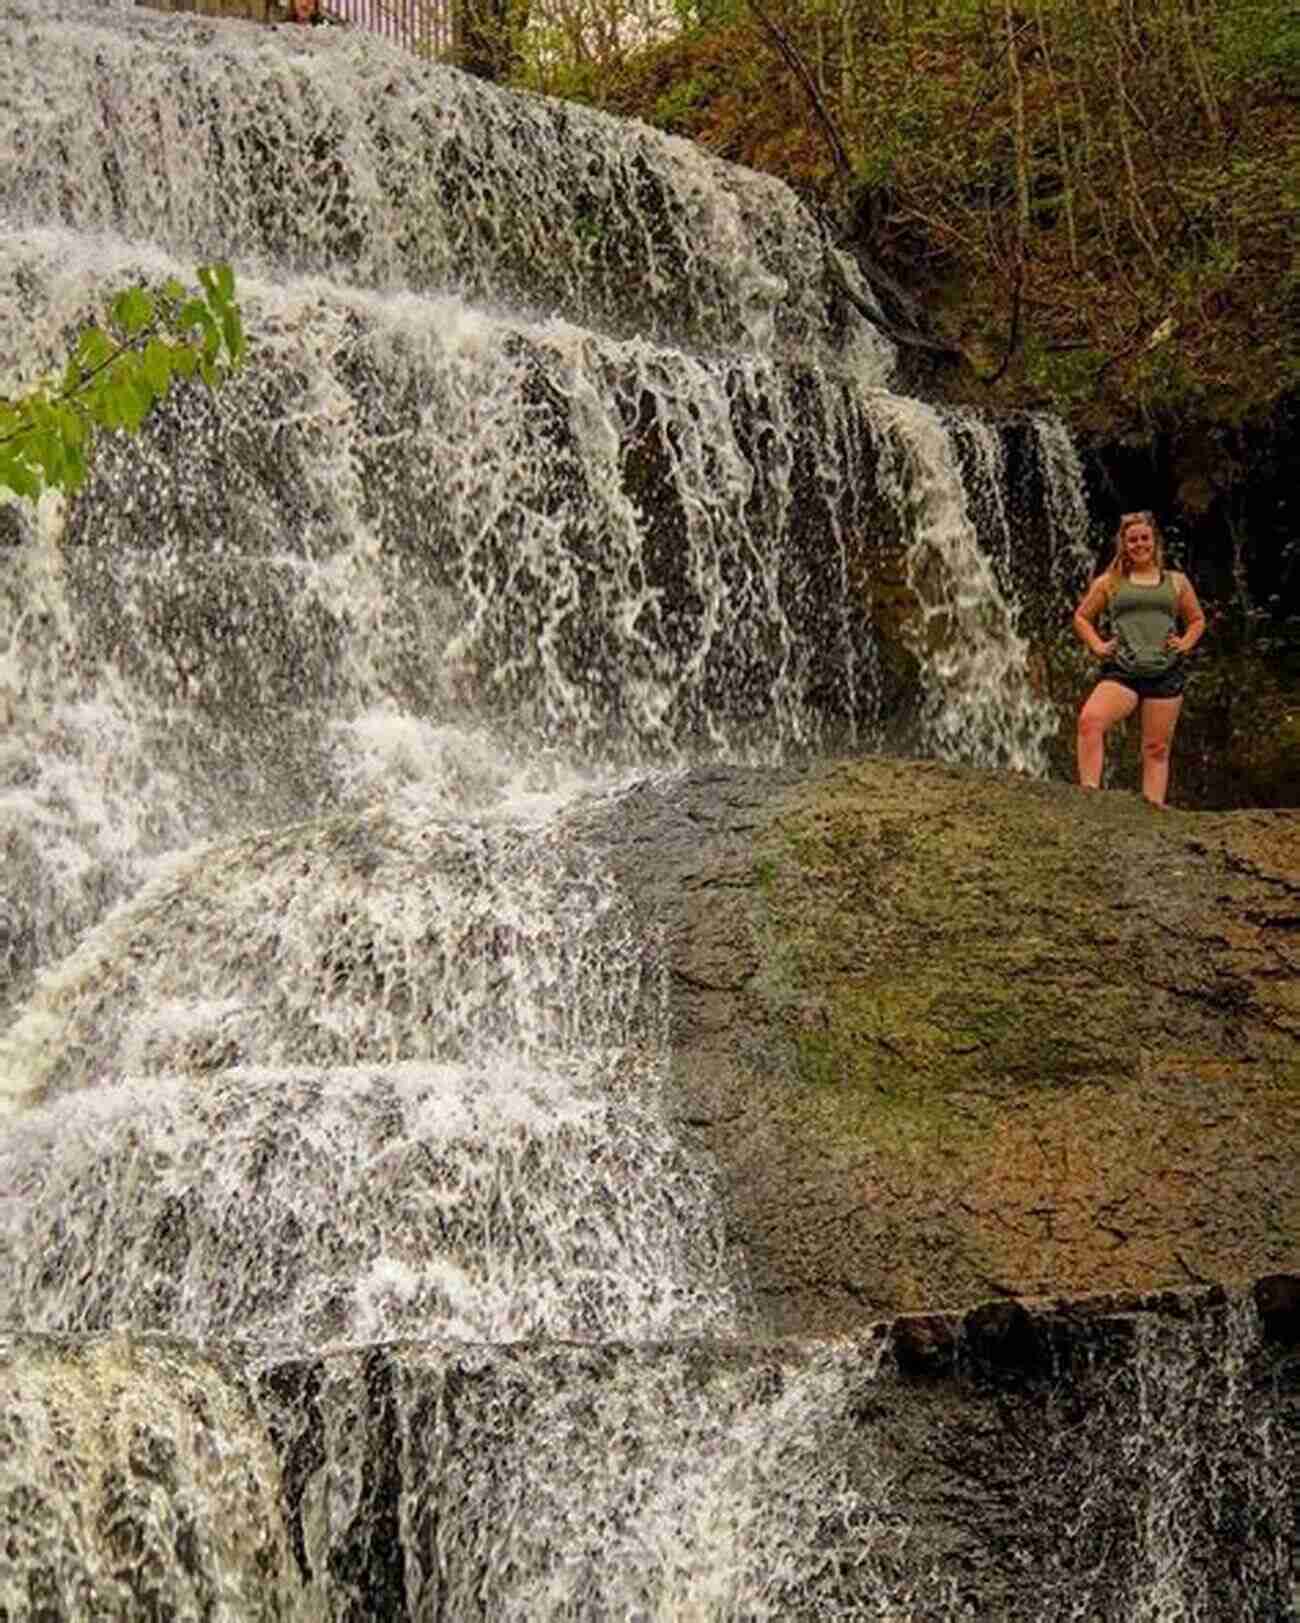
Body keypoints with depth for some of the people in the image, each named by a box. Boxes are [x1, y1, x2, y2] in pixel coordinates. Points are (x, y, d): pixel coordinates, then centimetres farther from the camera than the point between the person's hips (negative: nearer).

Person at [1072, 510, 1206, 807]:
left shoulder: (1176, 582, 15)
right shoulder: (1110, 582, 12)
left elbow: (1197, 620, 24)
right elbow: (1081, 617, 19)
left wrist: (1186, 643, 6)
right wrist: (1097, 645, 4)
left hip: (1166, 673, 2)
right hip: (1121, 671, -1)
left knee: (1157, 748, 0)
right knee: (1090, 720, -29)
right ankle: (1089, 793, -31)